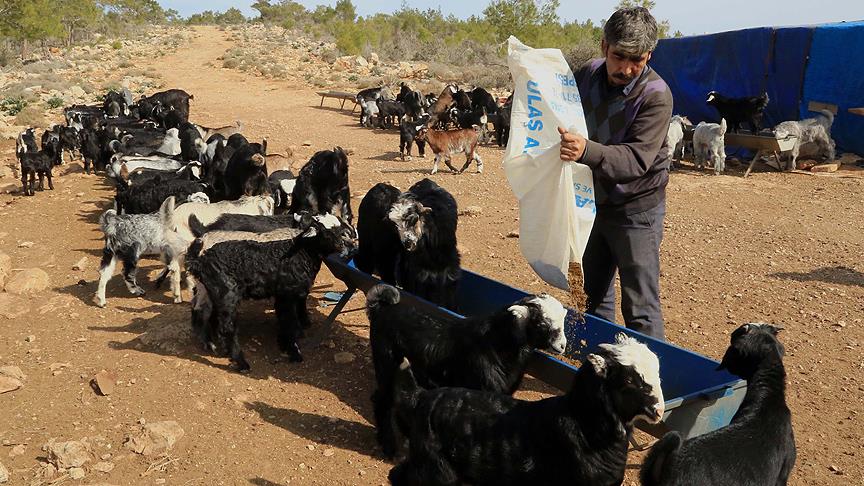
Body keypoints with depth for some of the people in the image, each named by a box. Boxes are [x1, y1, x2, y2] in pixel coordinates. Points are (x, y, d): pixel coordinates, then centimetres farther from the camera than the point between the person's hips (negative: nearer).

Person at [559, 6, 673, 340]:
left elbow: (637, 158, -31)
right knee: (595, 297, 18)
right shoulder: (587, 74, -2)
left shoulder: (655, 96, -20)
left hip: (636, 210, -6)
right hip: (592, 201, 6)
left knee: (640, 309, -3)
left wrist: (587, 151, -46)